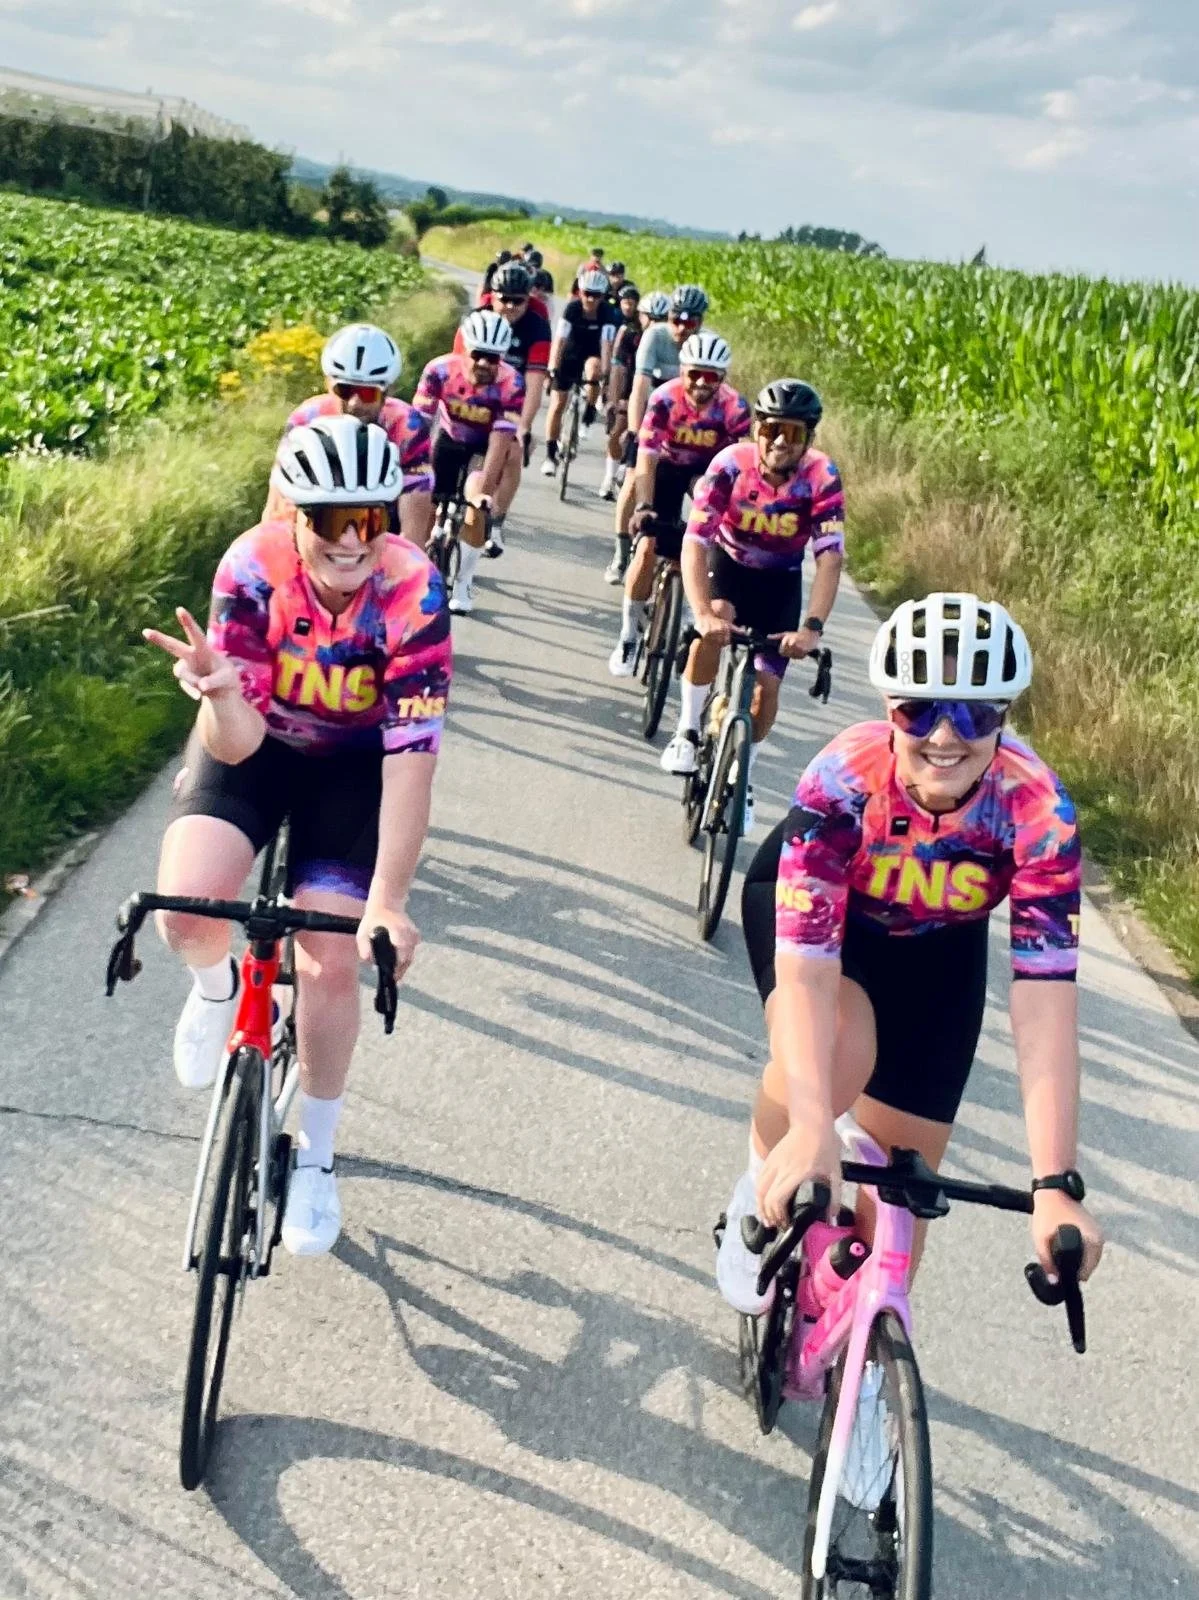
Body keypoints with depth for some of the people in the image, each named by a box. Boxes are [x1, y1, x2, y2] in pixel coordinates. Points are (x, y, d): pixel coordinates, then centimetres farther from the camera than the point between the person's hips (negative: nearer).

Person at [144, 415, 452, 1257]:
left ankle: (316, 1155, 19)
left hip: (355, 757, 0)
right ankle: (217, 988, 16)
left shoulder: (415, 593, -31)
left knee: (331, 964, -6)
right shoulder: (252, 567, -28)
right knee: (187, 908, -24)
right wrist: (221, 692, -51)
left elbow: (412, 754, -30)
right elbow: (235, 741, -27)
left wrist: (389, 900, -34)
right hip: (254, 740, 1)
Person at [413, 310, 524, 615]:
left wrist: (484, 490, -40)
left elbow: (499, 442, -33)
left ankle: (463, 585, -2)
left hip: (486, 444, -2)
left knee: (475, 510, -19)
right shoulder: (440, 371, -31)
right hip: (450, 439, 2)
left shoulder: (511, 386, -33)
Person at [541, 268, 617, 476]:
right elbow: (559, 340, -27)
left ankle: (589, 413, -14)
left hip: (591, 353, 0)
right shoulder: (572, 308, -22)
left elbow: (606, 344, -29)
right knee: (557, 404, -4)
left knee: (593, 368, -37)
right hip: (570, 354, 0)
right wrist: (553, 368, -38)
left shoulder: (606, 313, -21)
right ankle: (550, 455, 6)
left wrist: (605, 371, -42)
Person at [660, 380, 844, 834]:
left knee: (767, 685, -5)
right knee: (715, 627, -32)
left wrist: (811, 628, -47)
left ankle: (742, 776, 22)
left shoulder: (822, 478, -28)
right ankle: (688, 730, -10)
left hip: (781, 580, 1)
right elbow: (694, 542, -35)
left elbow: (830, 559, -33)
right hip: (730, 562, -1)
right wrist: (704, 614, -50)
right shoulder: (730, 465, -29)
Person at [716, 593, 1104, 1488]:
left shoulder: (1038, 812, -35)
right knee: (837, 1052, -33)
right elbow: (804, 966, -42)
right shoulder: (843, 782, -39)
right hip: (812, 908, -2)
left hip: (936, 947, 2)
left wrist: (1056, 1185, -45)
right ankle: (763, 1192, 1)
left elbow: (1046, 1000, -38)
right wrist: (808, 1132, -54)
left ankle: (868, 1368, 24)